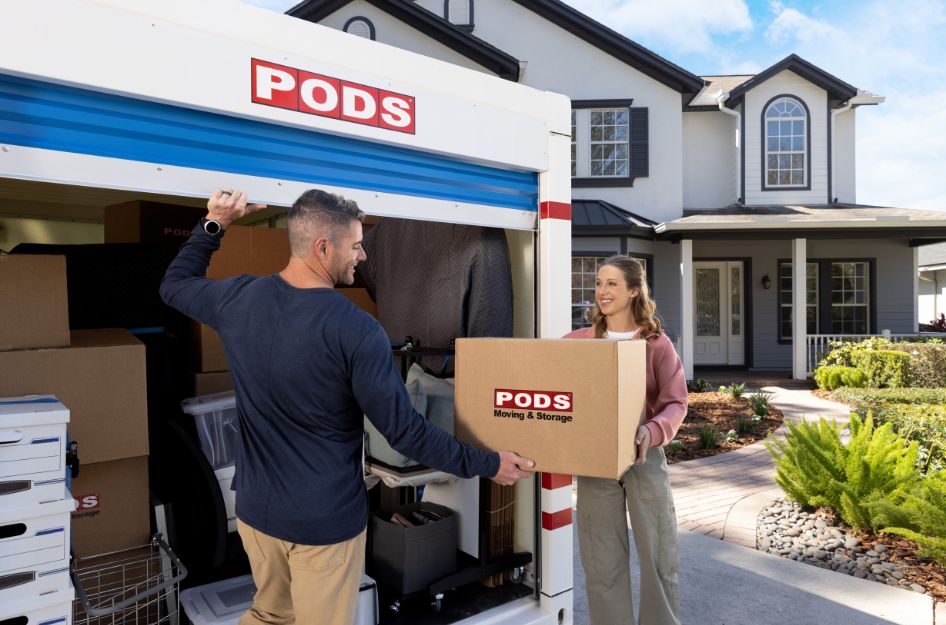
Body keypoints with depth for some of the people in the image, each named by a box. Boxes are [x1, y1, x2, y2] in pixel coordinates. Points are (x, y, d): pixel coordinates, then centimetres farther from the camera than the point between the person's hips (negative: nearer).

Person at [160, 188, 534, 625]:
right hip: (326, 520, -5)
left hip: (254, 506, 6)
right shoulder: (356, 330, -25)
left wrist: (213, 225, 15)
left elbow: (174, 284, 14)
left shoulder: (238, 299, -9)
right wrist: (487, 464, -10)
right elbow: (404, 431, -21)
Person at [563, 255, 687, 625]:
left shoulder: (656, 343, -3)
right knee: (602, 560, 10)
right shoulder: (579, 341, 1)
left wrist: (653, 431, -27)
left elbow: (676, 403, -7)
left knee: (659, 553, 12)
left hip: (645, 456, -1)